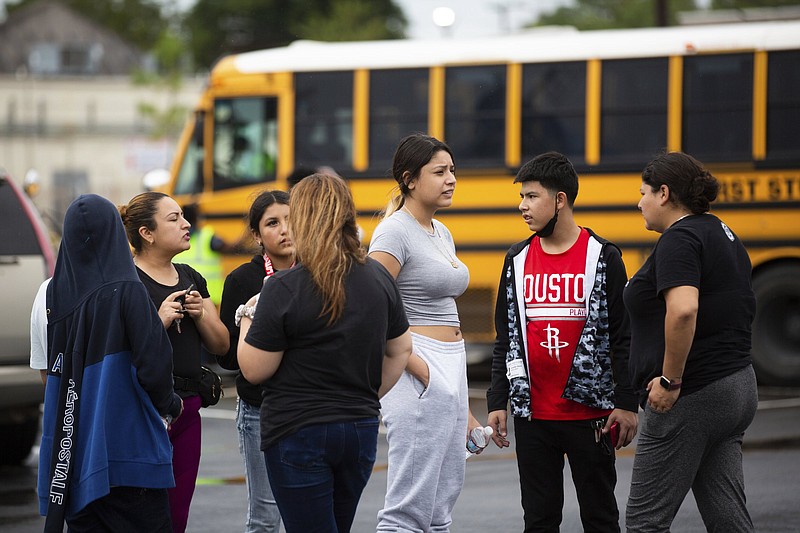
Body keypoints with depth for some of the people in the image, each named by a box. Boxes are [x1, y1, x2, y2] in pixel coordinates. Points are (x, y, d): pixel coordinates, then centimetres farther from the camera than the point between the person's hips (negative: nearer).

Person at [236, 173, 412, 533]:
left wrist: (249, 317, 4)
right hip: (361, 431, 6)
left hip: (298, 432, -6)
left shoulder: (284, 289, -16)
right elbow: (400, 350, 12)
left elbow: (254, 370, -11)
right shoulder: (378, 278, 2)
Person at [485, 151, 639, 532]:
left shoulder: (603, 257, -3)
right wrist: (497, 403, 7)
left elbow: (622, 337, -3)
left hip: (589, 414, -3)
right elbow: (505, 339, 12)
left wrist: (627, 404, -7)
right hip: (533, 415, 3)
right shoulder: (518, 260, 8)